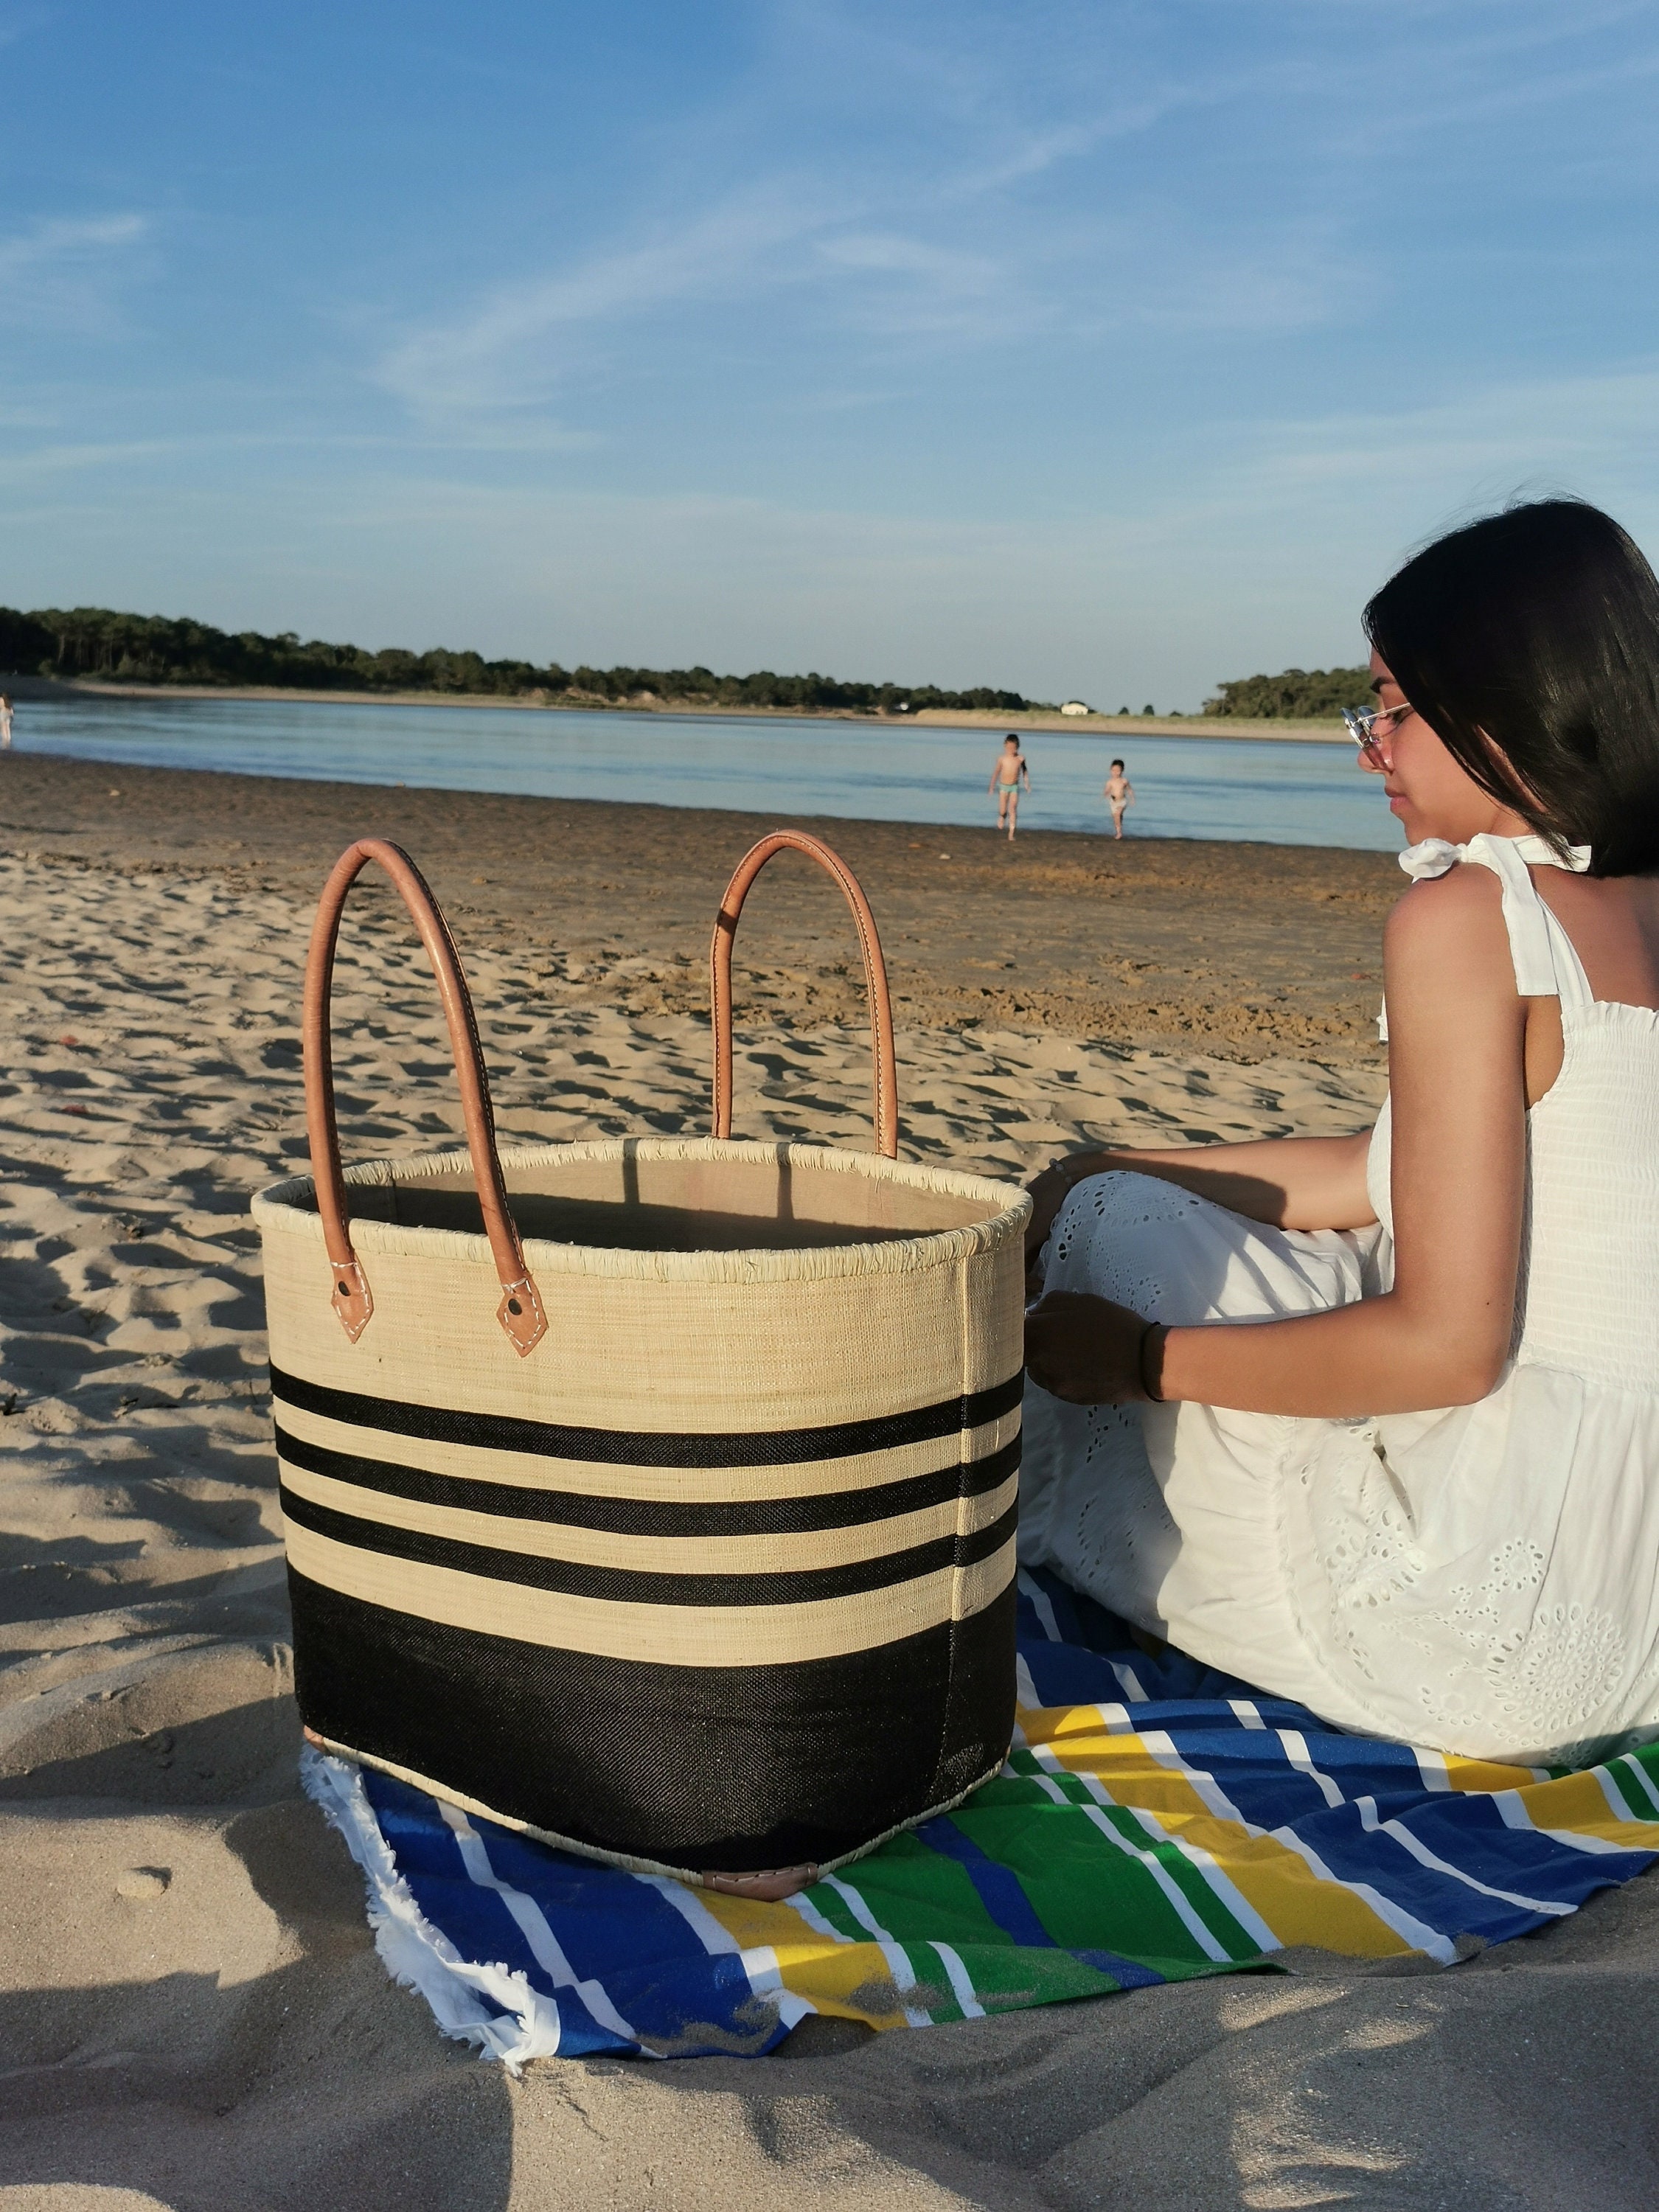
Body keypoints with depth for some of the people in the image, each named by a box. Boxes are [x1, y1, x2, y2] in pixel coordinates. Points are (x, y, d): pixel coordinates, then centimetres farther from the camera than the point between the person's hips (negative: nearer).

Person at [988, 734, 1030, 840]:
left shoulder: (1020, 758, -7)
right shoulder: (1002, 758, -9)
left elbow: (1024, 770, 11)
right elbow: (996, 772, 2)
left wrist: (1027, 783, 9)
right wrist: (992, 786, 4)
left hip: (1015, 787, 0)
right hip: (1003, 786, 0)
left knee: (1013, 810, -8)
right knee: (1003, 811, -1)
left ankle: (1011, 833, -4)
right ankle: (1001, 817, 36)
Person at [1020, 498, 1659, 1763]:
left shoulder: (1467, 914, -16)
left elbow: (1444, 1345, -20)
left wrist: (1141, 1357, -8)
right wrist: (1116, 1171, 19)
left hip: (1513, 1622, -9)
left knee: (1114, 1222, 5)